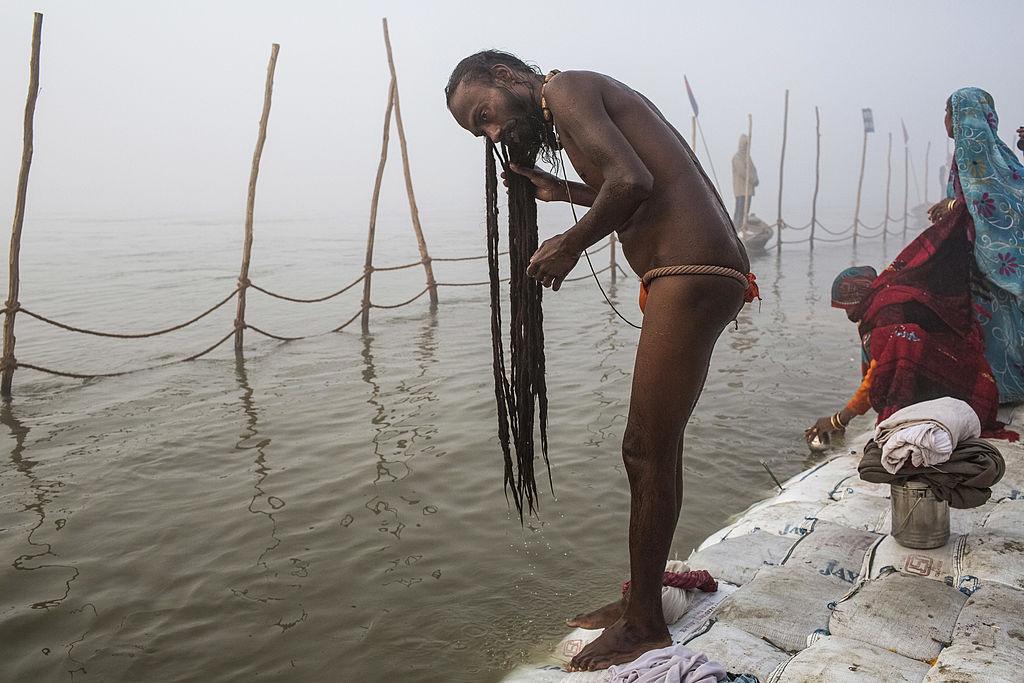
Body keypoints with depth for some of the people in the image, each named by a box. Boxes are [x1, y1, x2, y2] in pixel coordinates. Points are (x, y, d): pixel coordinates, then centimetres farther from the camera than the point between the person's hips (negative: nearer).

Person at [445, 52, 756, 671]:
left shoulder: (567, 88, -5)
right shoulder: (593, 103, 23)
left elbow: (632, 182, -20)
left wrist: (570, 246, -7)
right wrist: (566, 192, 25)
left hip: (691, 276, -10)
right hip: (701, 276, 10)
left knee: (651, 452, -3)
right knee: (647, 448, 15)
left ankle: (646, 624, 13)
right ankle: (640, 597, 29)